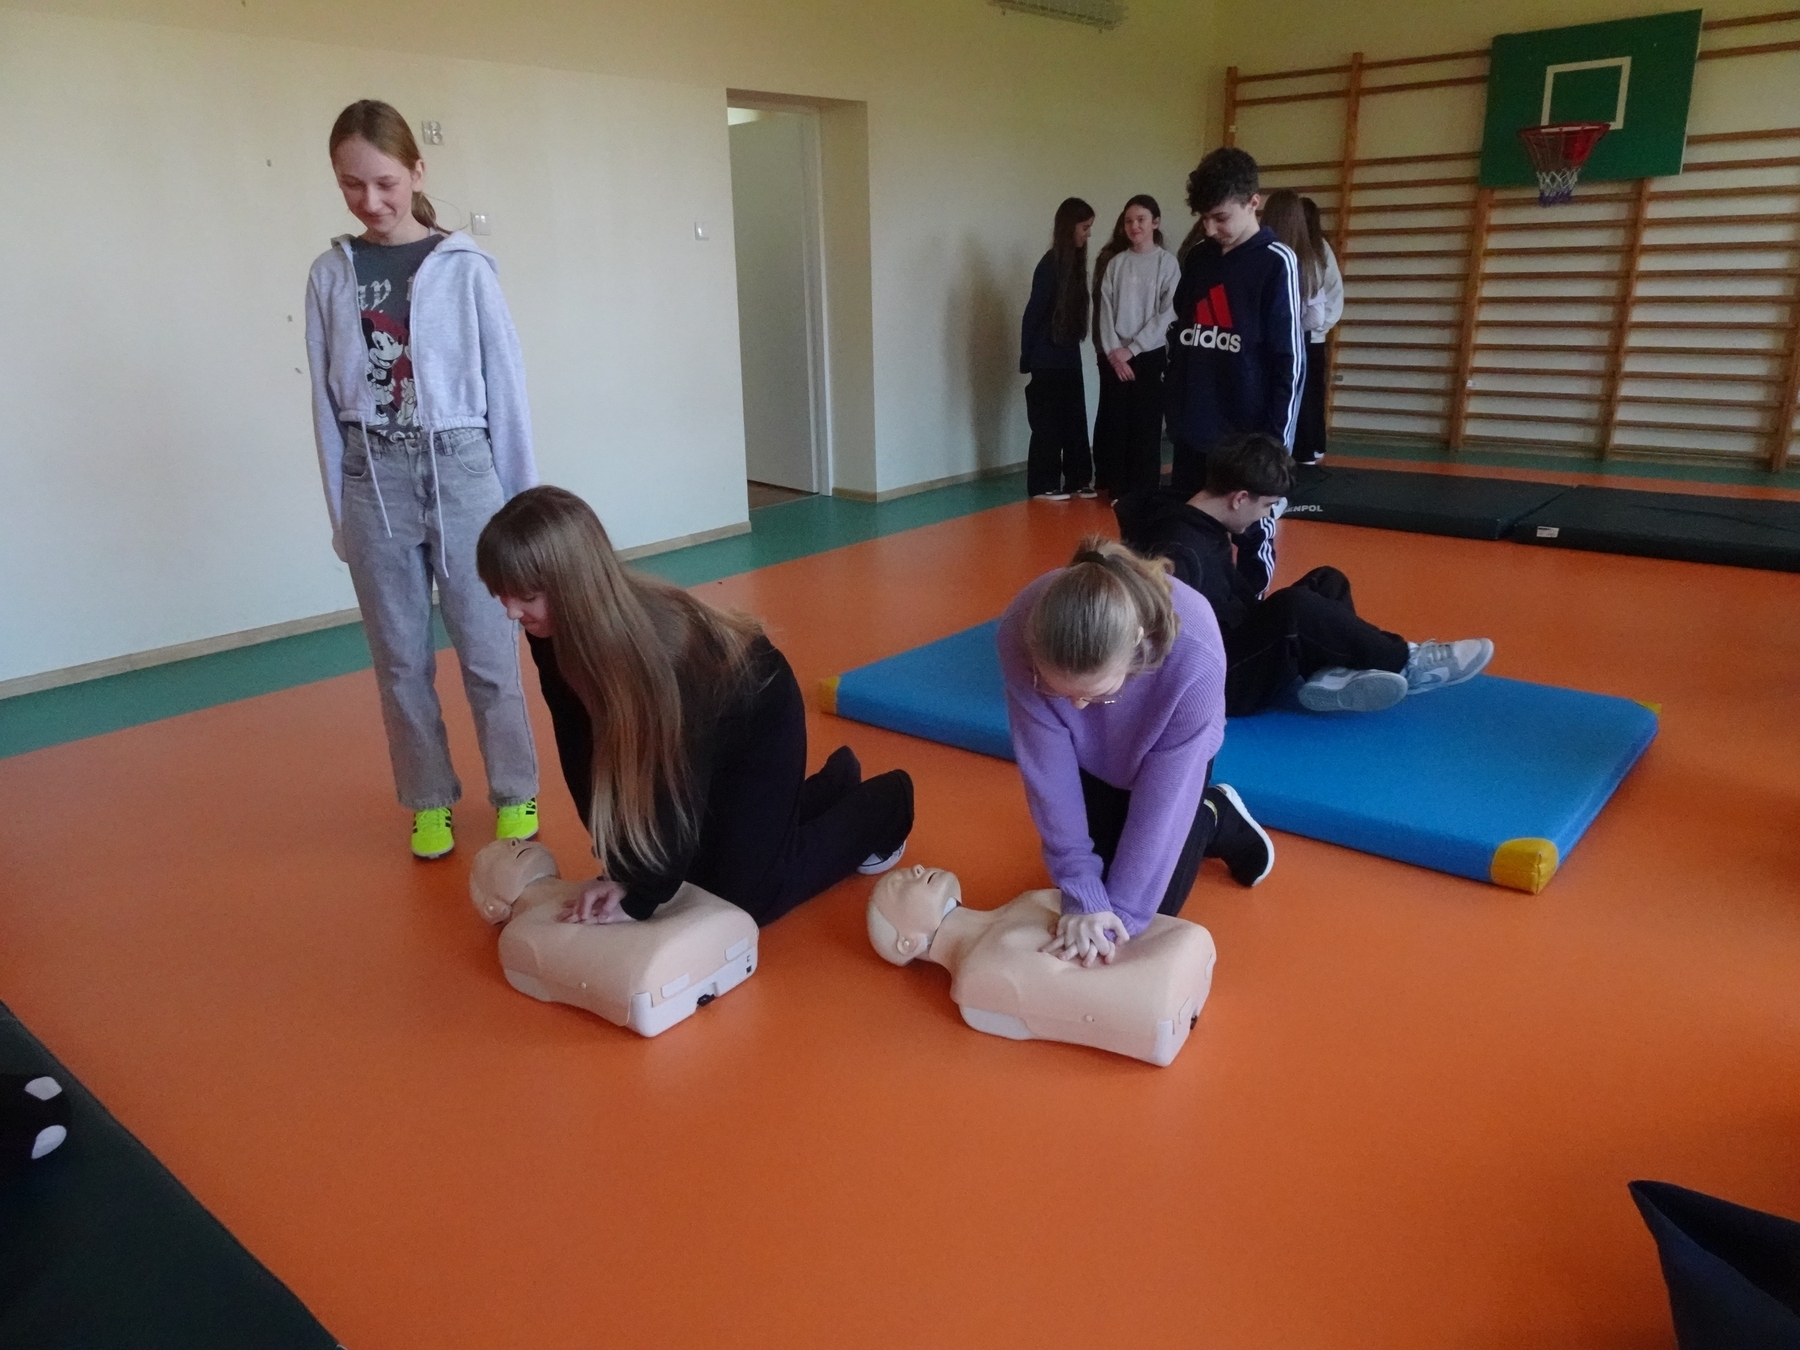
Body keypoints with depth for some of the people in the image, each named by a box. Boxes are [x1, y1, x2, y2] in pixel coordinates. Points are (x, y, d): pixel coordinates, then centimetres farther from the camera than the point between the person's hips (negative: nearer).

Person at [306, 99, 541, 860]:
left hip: (459, 469, -3)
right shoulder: (330, 275, 4)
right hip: (373, 479, 3)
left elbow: (506, 384, 0)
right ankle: (428, 801, 25)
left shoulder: (464, 268, -3)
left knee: (486, 650, 3)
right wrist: (338, 509, 7)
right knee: (400, 660, 10)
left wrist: (523, 498, 2)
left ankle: (515, 794, 20)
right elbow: (326, 400, 7)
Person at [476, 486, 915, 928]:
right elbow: (581, 747, -14)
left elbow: (678, 786, -33)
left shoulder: (658, 646, -42)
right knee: (694, 869, 18)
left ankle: (884, 804, 18)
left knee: (746, 896, -1)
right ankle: (832, 786, 36)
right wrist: (619, 868, -15)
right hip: (702, 727, 7)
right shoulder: (555, 633, -21)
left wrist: (639, 899, -24)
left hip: (756, 719, -7)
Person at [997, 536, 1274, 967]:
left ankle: (1215, 818, 25)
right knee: (1081, 889, 7)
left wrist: (1122, 911, -28)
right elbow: (1049, 774, -29)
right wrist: (1084, 896, -30)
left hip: (1169, 756, -2)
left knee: (1149, 907, -2)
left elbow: (1162, 798, -31)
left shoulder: (1194, 654, -42)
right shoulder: (1020, 632, -38)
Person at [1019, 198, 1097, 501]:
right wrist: (1028, 357, -11)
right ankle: (1043, 485, 8)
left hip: (1069, 355, 7)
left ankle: (1078, 479, 19)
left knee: (1075, 419, 11)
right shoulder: (1051, 265, -15)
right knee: (1048, 421, 0)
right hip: (1048, 358, -7)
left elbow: (1073, 310, 7)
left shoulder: (1074, 261, 7)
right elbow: (1032, 313, -14)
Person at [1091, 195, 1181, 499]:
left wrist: (1131, 349, -12)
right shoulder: (1114, 262, 8)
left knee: (1145, 426, 0)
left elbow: (1168, 313, -7)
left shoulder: (1167, 262, -1)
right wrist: (1112, 351, -10)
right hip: (1113, 357, 3)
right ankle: (1116, 488, 13)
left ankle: (1143, 492, 8)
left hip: (1150, 355, -2)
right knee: (1112, 423, 2)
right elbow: (1104, 309, 2)